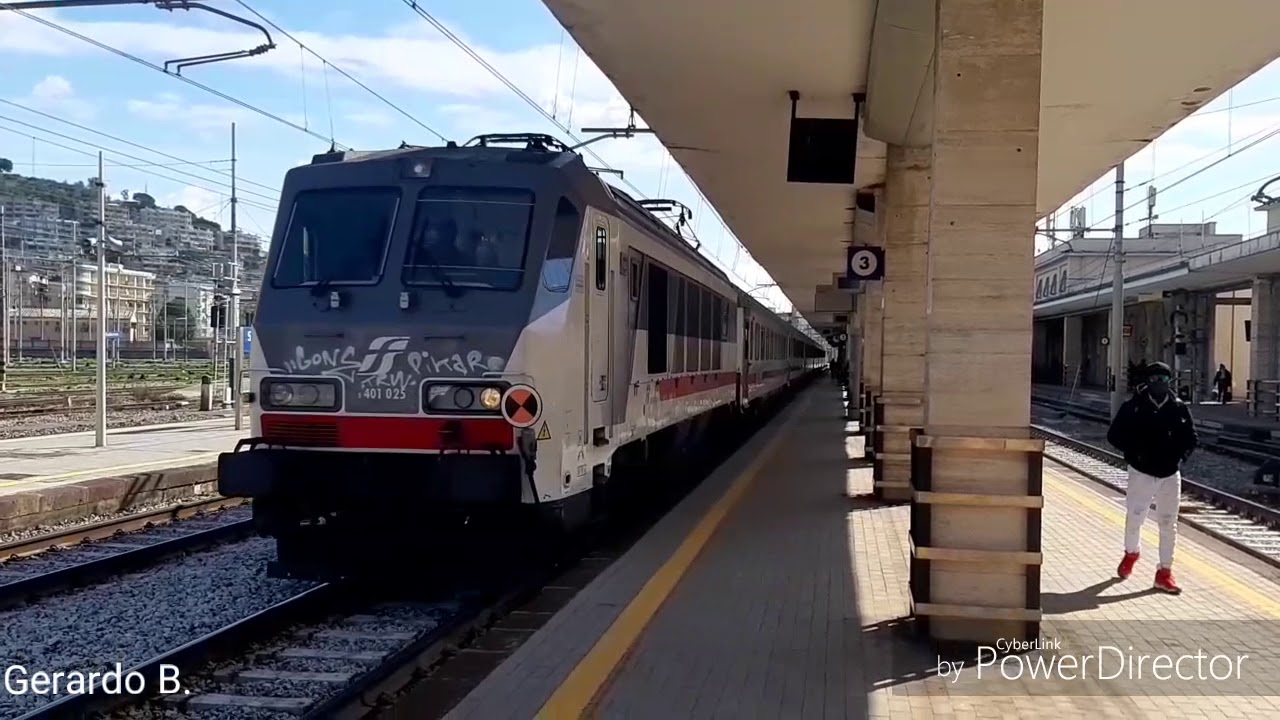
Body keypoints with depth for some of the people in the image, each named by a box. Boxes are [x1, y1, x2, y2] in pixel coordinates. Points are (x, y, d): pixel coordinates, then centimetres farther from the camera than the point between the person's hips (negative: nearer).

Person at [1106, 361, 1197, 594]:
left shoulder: (1179, 409, 1)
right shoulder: (1133, 407, -5)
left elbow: (1190, 439, 10)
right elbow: (1114, 435, -1)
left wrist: (1178, 457, -6)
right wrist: (1134, 452, -13)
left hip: (1170, 475, 2)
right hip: (1141, 473, -2)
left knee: (1168, 524, 3)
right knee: (1134, 518, 3)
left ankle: (1164, 572, 12)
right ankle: (1132, 552, 34)